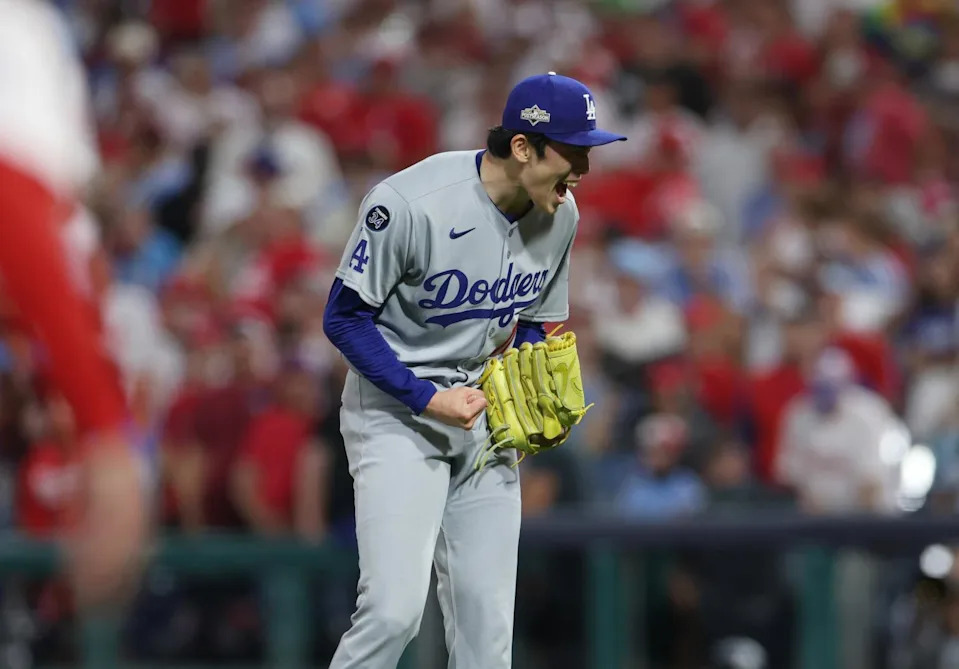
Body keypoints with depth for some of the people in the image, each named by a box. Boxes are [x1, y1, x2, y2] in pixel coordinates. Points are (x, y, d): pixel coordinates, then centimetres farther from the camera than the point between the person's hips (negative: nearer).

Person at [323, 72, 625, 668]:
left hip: (484, 412, 6)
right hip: (396, 412, -6)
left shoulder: (561, 215, -2)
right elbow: (344, 317, -14)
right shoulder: (412, 203, -23)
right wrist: (427, 398, -21)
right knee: (395, 611, -19)